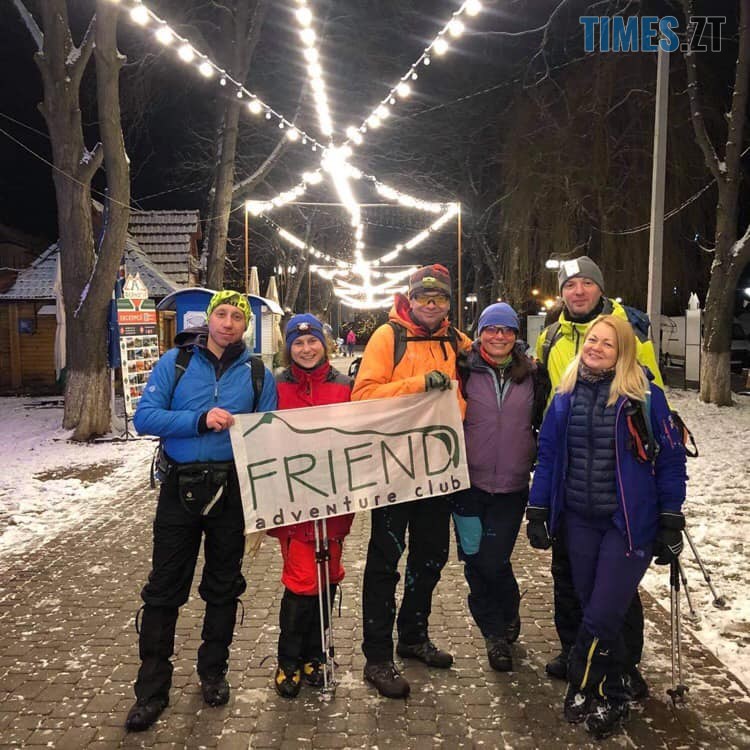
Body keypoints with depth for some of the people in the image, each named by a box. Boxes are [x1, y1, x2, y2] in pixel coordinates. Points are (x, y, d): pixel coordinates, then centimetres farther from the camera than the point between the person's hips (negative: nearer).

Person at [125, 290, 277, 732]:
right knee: (164, 589, 5)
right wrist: (200, 420, -21)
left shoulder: (258, 375, 3)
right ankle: (152, 689, 18)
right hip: (180, 488, -1)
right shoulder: (175, 363, -1)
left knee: (224, 587, 14)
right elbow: (144, 417, -10)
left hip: (233, 491, 2)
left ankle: (214, 672, 33)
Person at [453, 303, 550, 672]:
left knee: (493, 561, -5)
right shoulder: (464, 371, 0)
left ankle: (507, 614, 27)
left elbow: (545, 424, 16)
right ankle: (495, 632, 27)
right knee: (475, 561, 5)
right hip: (470, 483, 0)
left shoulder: (532, 375, 6)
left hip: (512, 487, 0)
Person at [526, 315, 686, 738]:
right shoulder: (567, 396, 3)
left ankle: (582, 688, 24)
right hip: (579, 521, 4)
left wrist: (671, 522, -6)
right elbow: (549, 456, 7)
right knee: (595, 611, 12)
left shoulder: (645, 396, -8)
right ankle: (612, 698, 33)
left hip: (630, 523, -3)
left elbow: (671, 460, -4)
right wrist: (538, 512, 5)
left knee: (602, 616, -3)